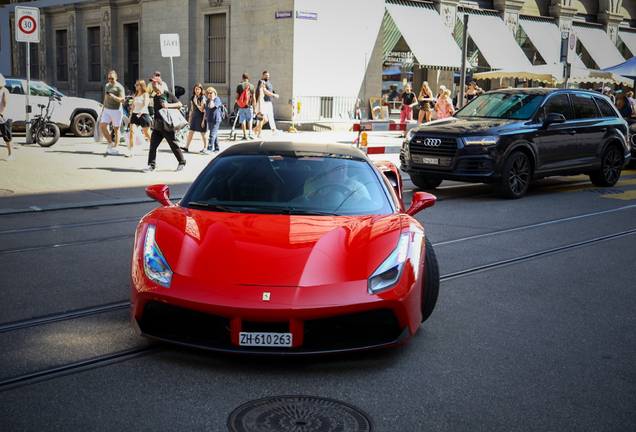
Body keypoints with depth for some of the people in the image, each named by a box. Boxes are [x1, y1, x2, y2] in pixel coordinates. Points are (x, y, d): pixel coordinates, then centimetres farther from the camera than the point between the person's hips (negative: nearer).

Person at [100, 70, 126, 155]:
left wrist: (114, 97, -31)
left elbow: (123, 100, -16)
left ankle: (115, 148, 5)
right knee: (102, 125, -7)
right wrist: (103, 108, 23)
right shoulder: (107, 86, 14)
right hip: (107, 110, 6)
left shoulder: (119, 87, -9)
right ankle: (111, 143, 6)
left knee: (116, 129, -1)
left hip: (116, 110, -6)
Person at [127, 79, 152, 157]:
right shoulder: (135, 95, 13)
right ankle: (131, 151, -15)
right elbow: (133, 107, 17)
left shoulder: (145, 94, -5)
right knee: (132, 131, -12)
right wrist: (130, 117, 14)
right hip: (134, 114, 5)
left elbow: (145, 105, -19)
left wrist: (141, 112, -37)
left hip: (143, 115, -5)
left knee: (147, 134, 4)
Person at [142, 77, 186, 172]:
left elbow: (179, 104, -5)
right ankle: (152, 165, 3)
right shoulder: (155, 97, 14)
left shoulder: (168, 94, -6)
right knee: (153, 145, -1)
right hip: (157, 126, 6)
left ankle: (182, 162, 17)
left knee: (174, 145, 2)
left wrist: (169, 105, -18)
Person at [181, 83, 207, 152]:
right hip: (194, 117, 6)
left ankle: (205, 147, 13)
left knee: (203, 133, 2)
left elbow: (202, 109, -14)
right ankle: (187, 147, -2)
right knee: (190, 131, -1)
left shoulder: (203, 98, -9)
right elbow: (192, 109, 17)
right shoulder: (192, 98, 10)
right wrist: (189, 119, 17)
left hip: (201, 117, -6)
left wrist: (196, 103, -16)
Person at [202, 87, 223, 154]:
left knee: (212, 134, -12)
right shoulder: (208, 101, 17)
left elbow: (211, 106, -23)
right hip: (209, 120, 8)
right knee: (215, 134, 13)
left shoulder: (217, 99, -7)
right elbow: (206, 111, 20)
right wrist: (203, 120, 17)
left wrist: (212, 99, -10)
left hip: (216, 120, -8)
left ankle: (209, 149, -16)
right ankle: (216, 148, 19)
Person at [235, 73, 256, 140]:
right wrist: (255, 108, 5)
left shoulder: (239, 86, -4)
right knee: (249, 120, 19)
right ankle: (250, 132, 6)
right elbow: (253, 98, -2)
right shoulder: (251, 86, -3)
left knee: (242, 121, 6)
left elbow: (237, 97, -2)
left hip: (241, 106, -1)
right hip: (249, 106, 1)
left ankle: (244, 135, 6)